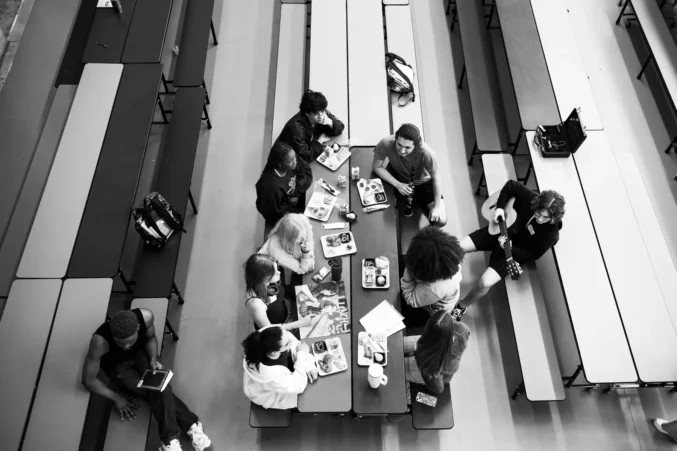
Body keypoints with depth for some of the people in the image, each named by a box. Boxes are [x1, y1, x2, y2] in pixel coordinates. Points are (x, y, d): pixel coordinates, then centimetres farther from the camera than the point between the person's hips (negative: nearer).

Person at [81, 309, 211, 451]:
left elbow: (150, 338, -4)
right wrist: (116, 398, -17)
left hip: (140, 352, 2)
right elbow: (88, 380, -23)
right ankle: (190, 424, -16)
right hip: (118, 366, -2)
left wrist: (153, 359, -21)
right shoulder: (100, 341, -37)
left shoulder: (146, 317, -30)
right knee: (157, 391, -23)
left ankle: (170, 439, -20)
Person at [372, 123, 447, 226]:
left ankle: (420, 203, 19)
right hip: (397, 179, 1)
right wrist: (397, 184, -27)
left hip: (423, 182, -1)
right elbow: (377, 167, -17)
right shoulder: (385, 144, -34)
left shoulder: (426, 153, -38)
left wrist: (437, 207, -16)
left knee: (441, 221, -11)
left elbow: (436, 177, -20)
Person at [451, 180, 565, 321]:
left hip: (513, 251, -4)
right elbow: (511, 185, -3)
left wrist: (509, 247, -30)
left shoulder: (551, 235, -26)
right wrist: (499, 207, -14)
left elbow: (531, 256, -16)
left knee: (485, 283, -22)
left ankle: (461, 306, 9)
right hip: (497, 231, 4)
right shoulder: (531, 198, -20)